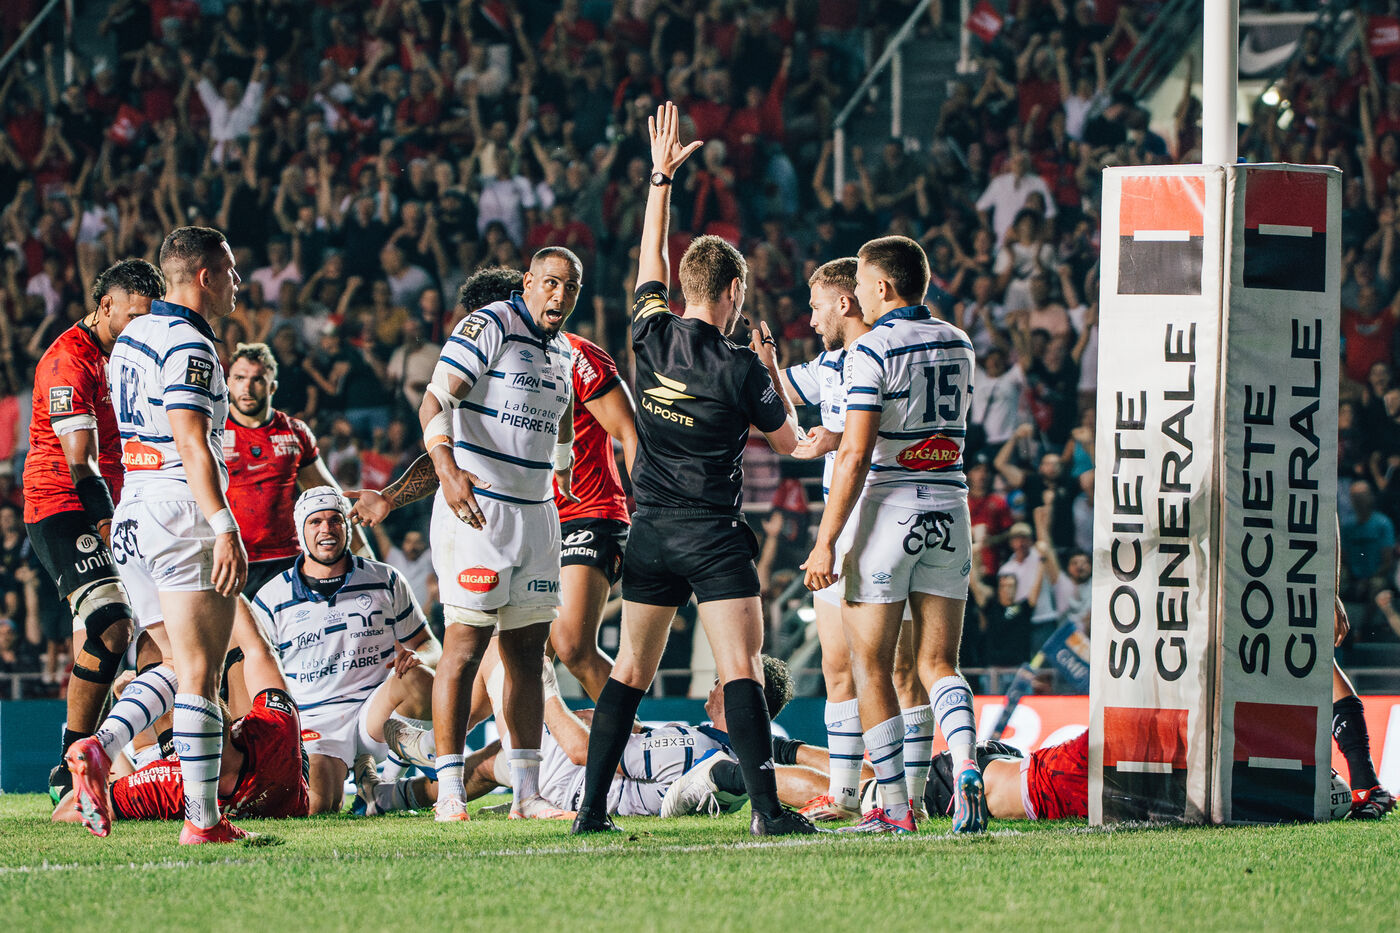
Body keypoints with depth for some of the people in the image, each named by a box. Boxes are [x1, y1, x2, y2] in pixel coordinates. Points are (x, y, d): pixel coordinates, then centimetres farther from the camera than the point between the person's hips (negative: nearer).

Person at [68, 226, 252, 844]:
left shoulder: (132, 337, 17)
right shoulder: (187, 346, -12)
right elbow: (191, 443, -21)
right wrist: (225, 527, -24)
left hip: (131, 516, 9)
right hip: (184, 515, -9)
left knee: (184, 667, 16)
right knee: (200, 676, -7)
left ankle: (99, 749, -4)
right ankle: (203, 819, -9)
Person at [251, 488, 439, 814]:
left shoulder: (384, 582, 8)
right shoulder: (272, 600, 5)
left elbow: (428, 646, 13)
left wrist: (417, 658, -12)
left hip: (376, 714, 1)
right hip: (314, 725, -1)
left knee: (416, 679, -33)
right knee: (316, 805, -29)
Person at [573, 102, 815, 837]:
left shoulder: (654, 338, -1)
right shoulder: (739, 370, -12)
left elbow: (651, 258, 17)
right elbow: (789, 440, 4)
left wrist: (662, 176, 23)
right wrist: (772, 370, 17)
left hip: (649, 529, 5)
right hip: (713, 533, -5)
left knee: (630, 670, 12)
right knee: (740, 671, -10)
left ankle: (592, 806, 10)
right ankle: (766, 808, -20)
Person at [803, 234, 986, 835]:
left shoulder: (873, 350, -11)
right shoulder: (958, 345, 10)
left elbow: (856, 454, -17)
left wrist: (826, 542, -14)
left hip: (891, 509, -6)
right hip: (949, 510, 6)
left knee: (870, 664, 4)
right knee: (937, 663, 8)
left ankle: (893, 807, 3)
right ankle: (966, 769, -17)